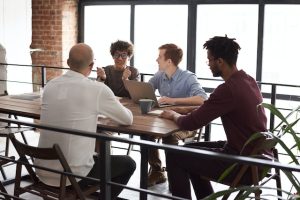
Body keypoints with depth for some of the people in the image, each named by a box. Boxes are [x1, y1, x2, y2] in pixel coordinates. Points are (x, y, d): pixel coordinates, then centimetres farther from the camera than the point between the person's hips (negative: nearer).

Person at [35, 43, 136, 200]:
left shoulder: (50, 86, 2)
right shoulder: (97, 89, -13)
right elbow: (128, 119, 1)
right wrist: (111, 107, 22)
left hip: (43, 171, 6)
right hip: (72, 176, -6)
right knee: (128, 164, 17)